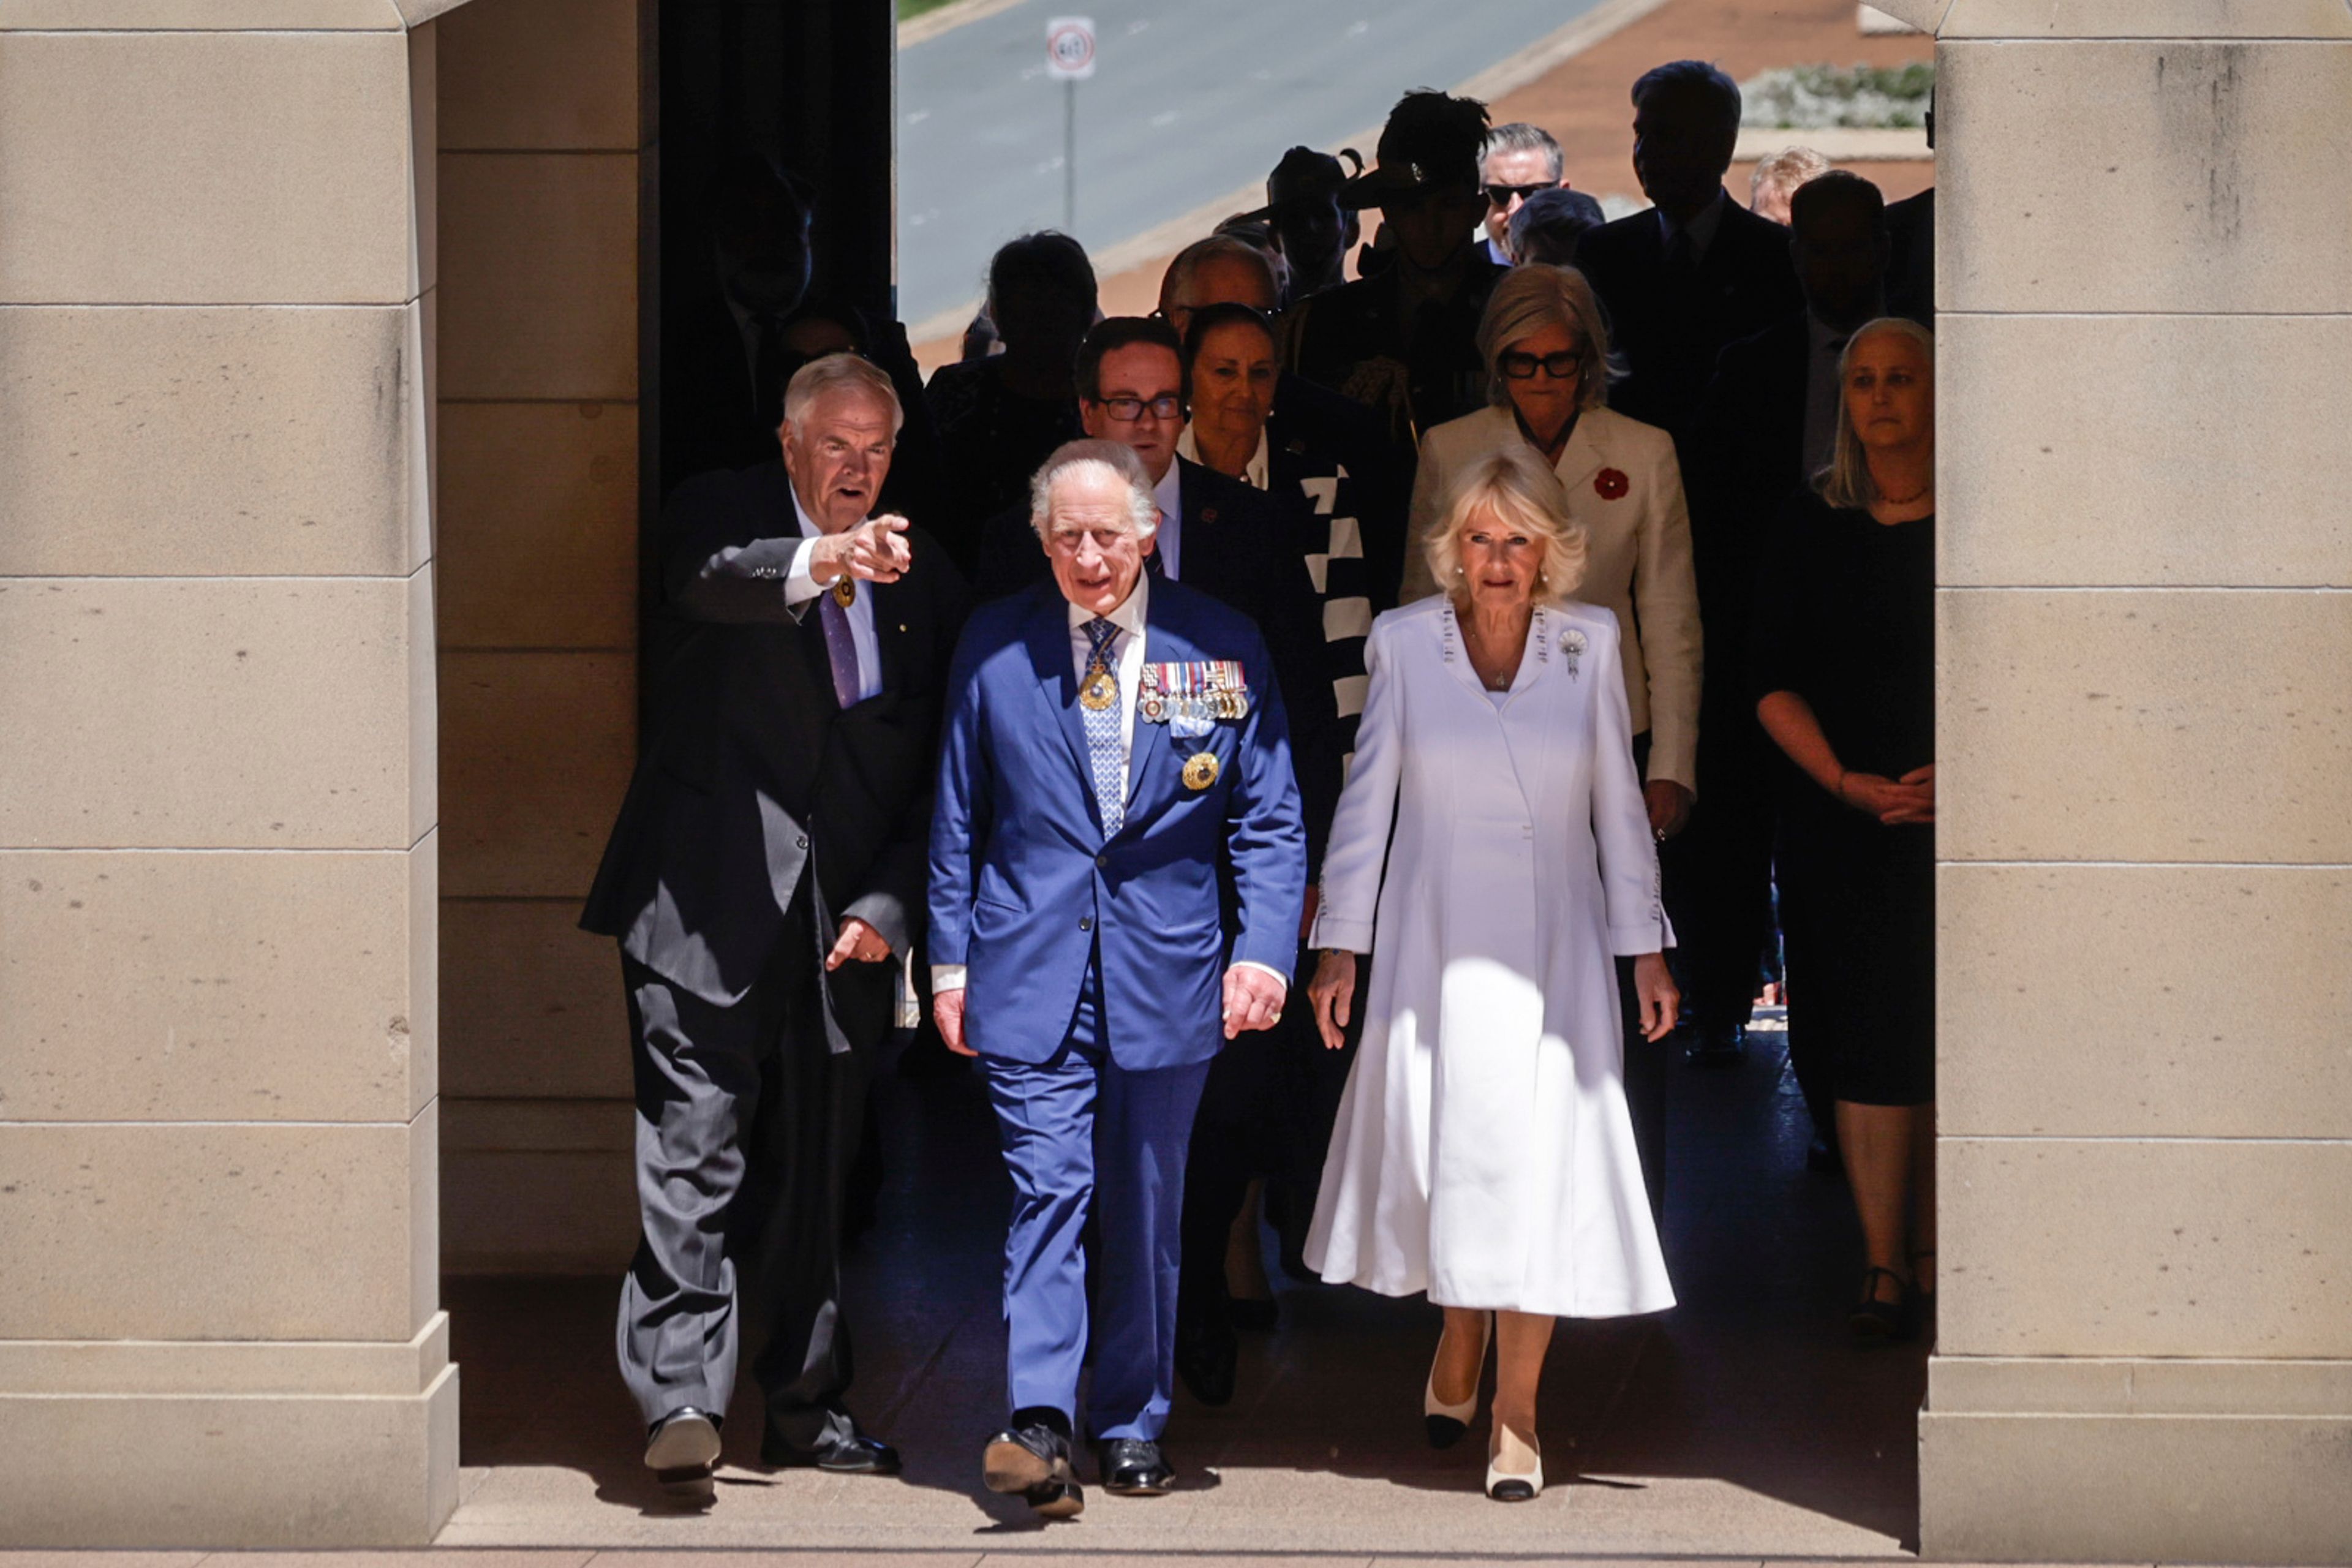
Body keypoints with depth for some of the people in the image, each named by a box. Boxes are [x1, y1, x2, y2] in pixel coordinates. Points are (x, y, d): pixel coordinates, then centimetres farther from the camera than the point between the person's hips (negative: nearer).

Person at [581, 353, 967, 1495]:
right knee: (695, 1145, -12)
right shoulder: (724, 513, 0)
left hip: (843, 918, 4)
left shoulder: (919, 580, 11)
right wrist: (821, 561, -45)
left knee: (814, 1170, 11)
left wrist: (888, 906, -2)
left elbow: (934, 773, 12)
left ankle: (804, 1404, 20)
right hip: (713, 902, -4)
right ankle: (681, 1399, -15)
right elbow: (709, 581, -25)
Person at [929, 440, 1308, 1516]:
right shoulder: (994, 648, 4)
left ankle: (1132, 1428, 18)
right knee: (1049, 1187, -12)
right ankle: (1041, 1424, -19)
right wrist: (950, 959, 5)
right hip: (1029, 971, -1)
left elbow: (1269, 819, 5)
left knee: (1146, 1207, 8)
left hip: (1167, 972, 1)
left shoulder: (1221, 649, 3)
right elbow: (958, 815, 9)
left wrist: (1264, 951, -6)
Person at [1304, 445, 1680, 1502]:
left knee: (1540, 1163, -5)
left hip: (1552, 946, 0)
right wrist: (1339, 946, 0)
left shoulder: (1590, 643, 1)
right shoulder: (1405, 642, -1)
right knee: (1445, 1148, 4)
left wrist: (1646, 947, 5)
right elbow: (1368, 798, 3)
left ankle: (1516, 1405, 0)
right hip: (1433, 941, 0)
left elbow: (1618, 804, 6)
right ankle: (1459, 1338, 31)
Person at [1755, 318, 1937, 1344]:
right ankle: (1884, 1269, 1)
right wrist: (1850, 781, -10)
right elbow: (1775, 688, 4)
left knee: (1946, 1044, 0)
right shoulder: (1812, 527, 7)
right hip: (1841, 824, 1)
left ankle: (1934, 1257, 9)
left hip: (1961, 824, -1)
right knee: (1868, 1044, -1)